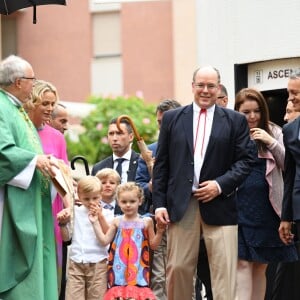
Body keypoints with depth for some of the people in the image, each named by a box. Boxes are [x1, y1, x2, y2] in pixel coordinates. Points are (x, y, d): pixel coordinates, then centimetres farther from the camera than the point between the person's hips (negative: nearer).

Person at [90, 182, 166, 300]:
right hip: (119, 267, 1)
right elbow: (104, 241, 5)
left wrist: (159, 232, -8)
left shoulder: (146, 221, 2)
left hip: (138, 267, -1)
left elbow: (153, 245, 8)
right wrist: (95, 223, 3)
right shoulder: (117, 221, 5)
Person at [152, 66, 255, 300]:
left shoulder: (235, 121, 8)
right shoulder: (172, 118, 11)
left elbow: (245, 161, 3)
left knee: (224, 272, -4)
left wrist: (221, 185, -11)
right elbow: (161, 164, 9)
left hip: (219, 205, -1)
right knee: (178, 268, 3)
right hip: (181, 204, 1)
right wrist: (159, 203, 2)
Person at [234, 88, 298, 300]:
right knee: (243, 263, -9)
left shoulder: (274, 132, 7)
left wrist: (272, 143, -11)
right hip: (239, 207, -2)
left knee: (260, 266, 9)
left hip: (267, 208, 2)